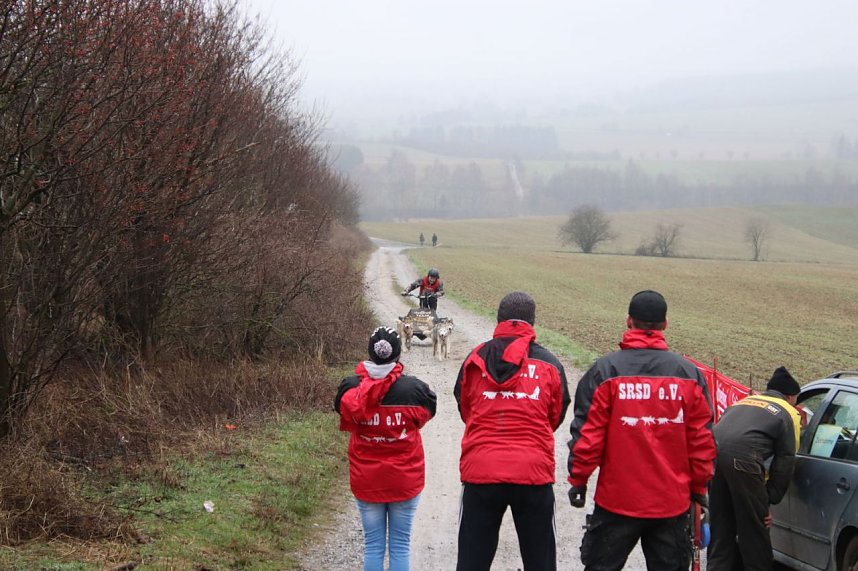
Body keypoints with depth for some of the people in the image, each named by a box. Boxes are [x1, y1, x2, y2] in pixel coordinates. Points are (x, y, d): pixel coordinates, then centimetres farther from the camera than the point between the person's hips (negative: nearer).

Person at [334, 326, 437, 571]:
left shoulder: (350, 389, -10)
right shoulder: (414, 389, -14)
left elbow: (346, 423, 5)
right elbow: (425, 415, 3)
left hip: (366, 482, 1)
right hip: (405, 481, -1)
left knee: (373, 545, 9)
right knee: (400, 545, 7)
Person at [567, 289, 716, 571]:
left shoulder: (605, 370, -7)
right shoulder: (690, 374, 0)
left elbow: (587, 433, -8)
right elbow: (702, 439, 2)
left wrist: (578, 479, 3)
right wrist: (699, 485, 13)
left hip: (618, 500, -2)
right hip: (673, 502, 2)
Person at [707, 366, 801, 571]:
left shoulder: (744, 401, 33)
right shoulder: (788, 413, 16)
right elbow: (785, 461, 9)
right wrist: (769, 501, 11)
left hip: (713, 453, 6)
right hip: (742, 460, -6)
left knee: (720, 527, 17)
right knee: (754, 530, 6)